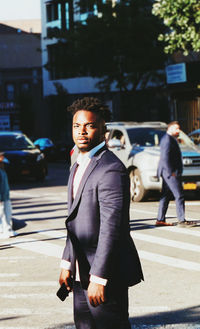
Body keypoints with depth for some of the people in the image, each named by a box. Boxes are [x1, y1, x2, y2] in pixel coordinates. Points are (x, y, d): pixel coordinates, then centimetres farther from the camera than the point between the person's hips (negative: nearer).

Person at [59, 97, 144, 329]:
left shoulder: (111, 169, -18)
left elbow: (111, 227, -22)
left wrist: (99, 277, -24)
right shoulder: (79, 166, 14)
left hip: (106, 274, -9)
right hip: (82, 274, 9)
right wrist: (66, 263, 15)